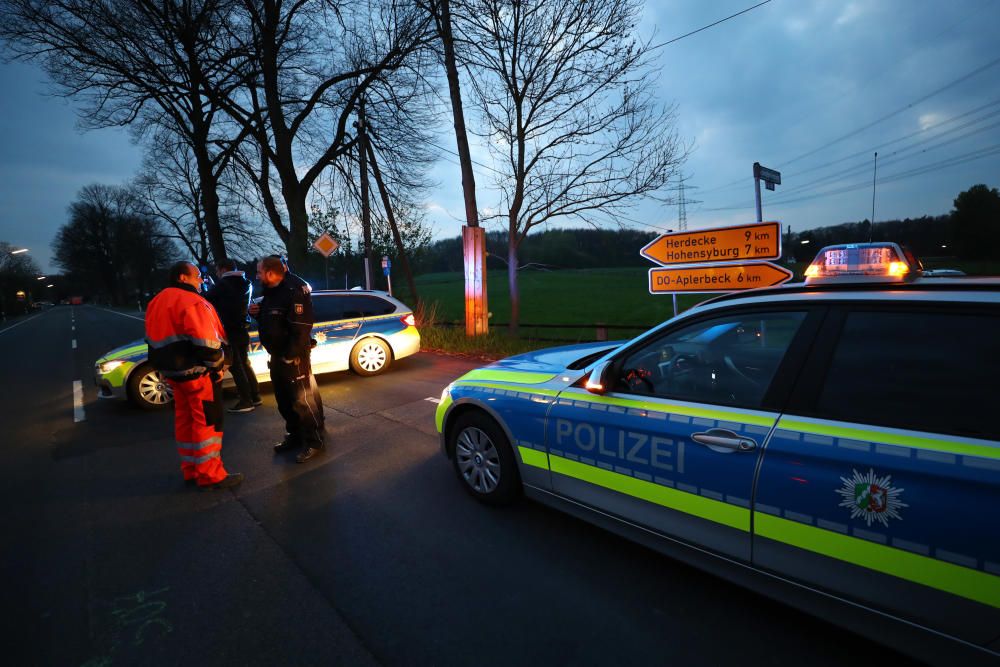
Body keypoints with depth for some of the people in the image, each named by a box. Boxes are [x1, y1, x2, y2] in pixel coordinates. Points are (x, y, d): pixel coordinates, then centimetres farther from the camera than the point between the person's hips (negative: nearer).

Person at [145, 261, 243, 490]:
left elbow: (155, 338, 19)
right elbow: (205, 341, -24)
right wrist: (218, 365, -12)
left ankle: (191, 471, 26)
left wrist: (170, 366, 21)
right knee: (207, 422, -2)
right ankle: (210, 475, 3)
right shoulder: (191, 302, -16)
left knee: (185, 420, 16)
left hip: (174, 371, 10)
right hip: (197, 372, -10)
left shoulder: (158, 302, 15)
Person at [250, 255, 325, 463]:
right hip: (277, 355, 10)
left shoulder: (294, 290, -19)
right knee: (284, 399, 18)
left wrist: (291, 356, -25)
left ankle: (315, 442, 6)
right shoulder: (271, 291, 13)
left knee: (303, 399, -4)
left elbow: (300, 327, -25)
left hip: (293, 356, -10)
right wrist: (257, 312, 4)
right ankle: (294, 435, 33)